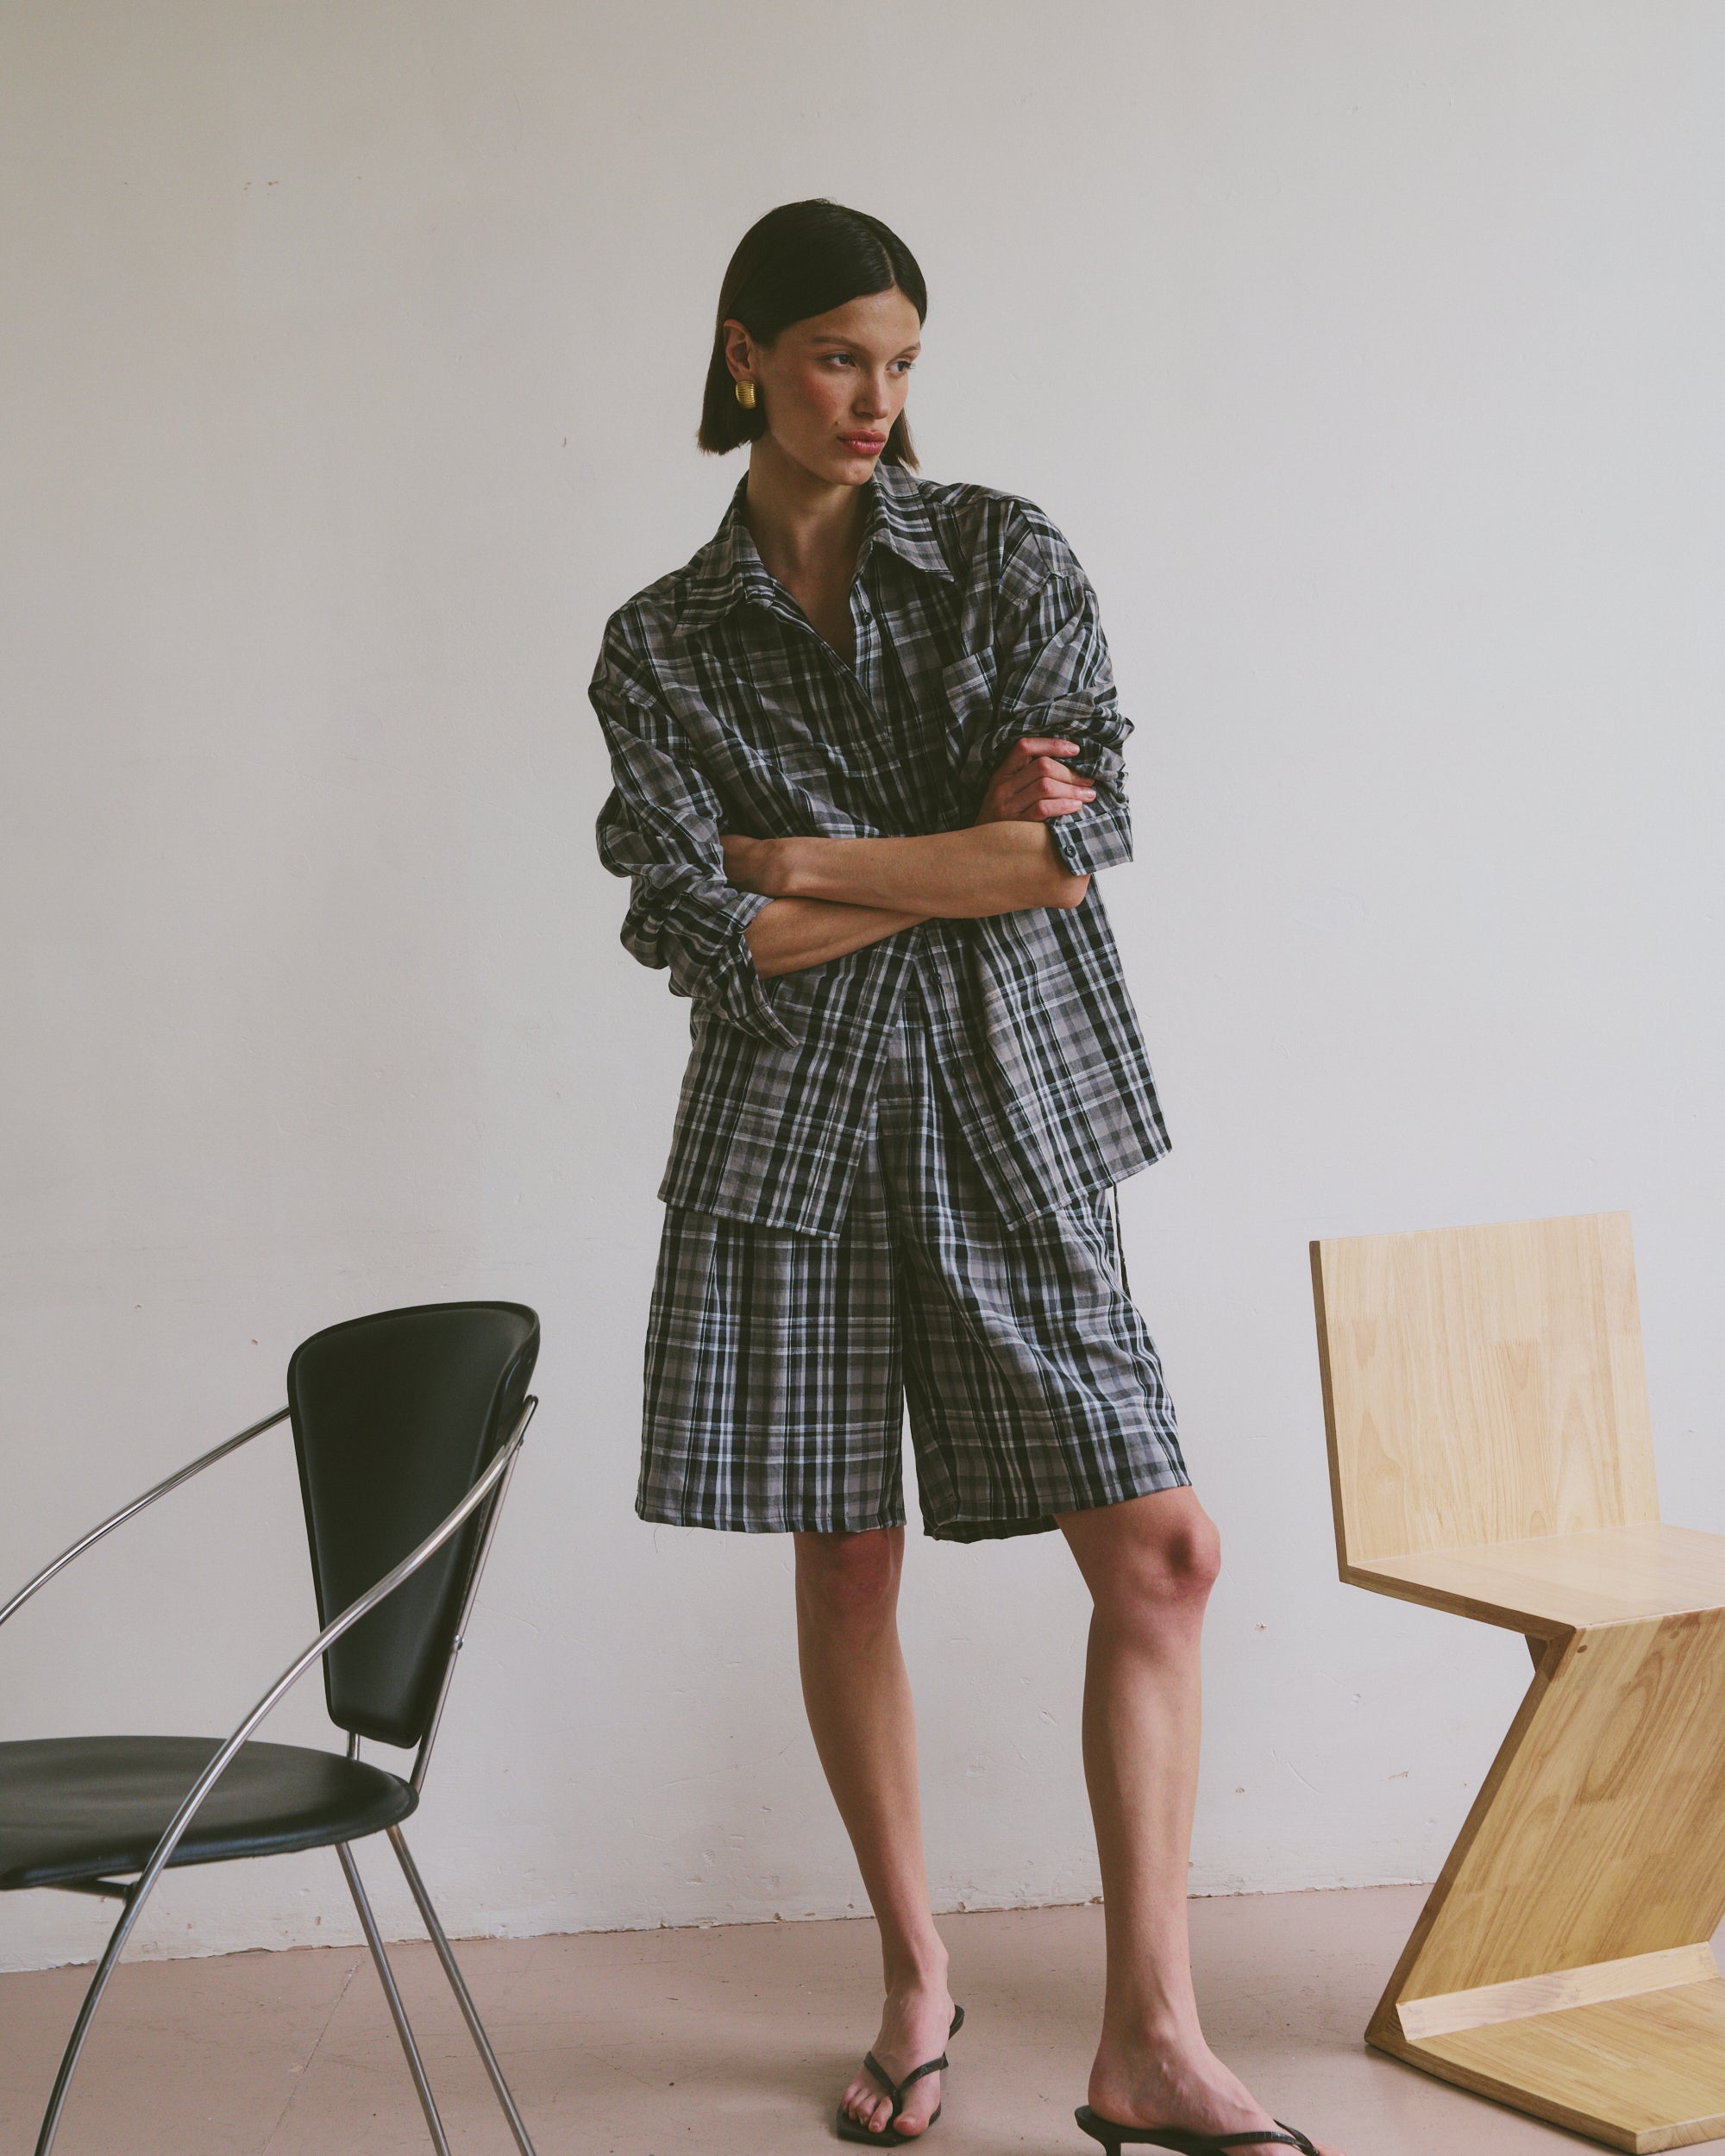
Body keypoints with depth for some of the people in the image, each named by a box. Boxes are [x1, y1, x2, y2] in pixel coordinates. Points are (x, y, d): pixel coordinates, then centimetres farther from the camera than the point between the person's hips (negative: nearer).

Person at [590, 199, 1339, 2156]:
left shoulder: (1005, 553, 4)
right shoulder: (660, 649, 4)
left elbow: (1087, 837, -9)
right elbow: (711, 937, -8)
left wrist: (819, 862, -9)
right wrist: (967, 855, -8)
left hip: (1011, 1121, 0)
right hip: (794, 1132, 0)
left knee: (1159, 1549, -6)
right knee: (846, 1560, 5)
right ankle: (917, 1982, 23)